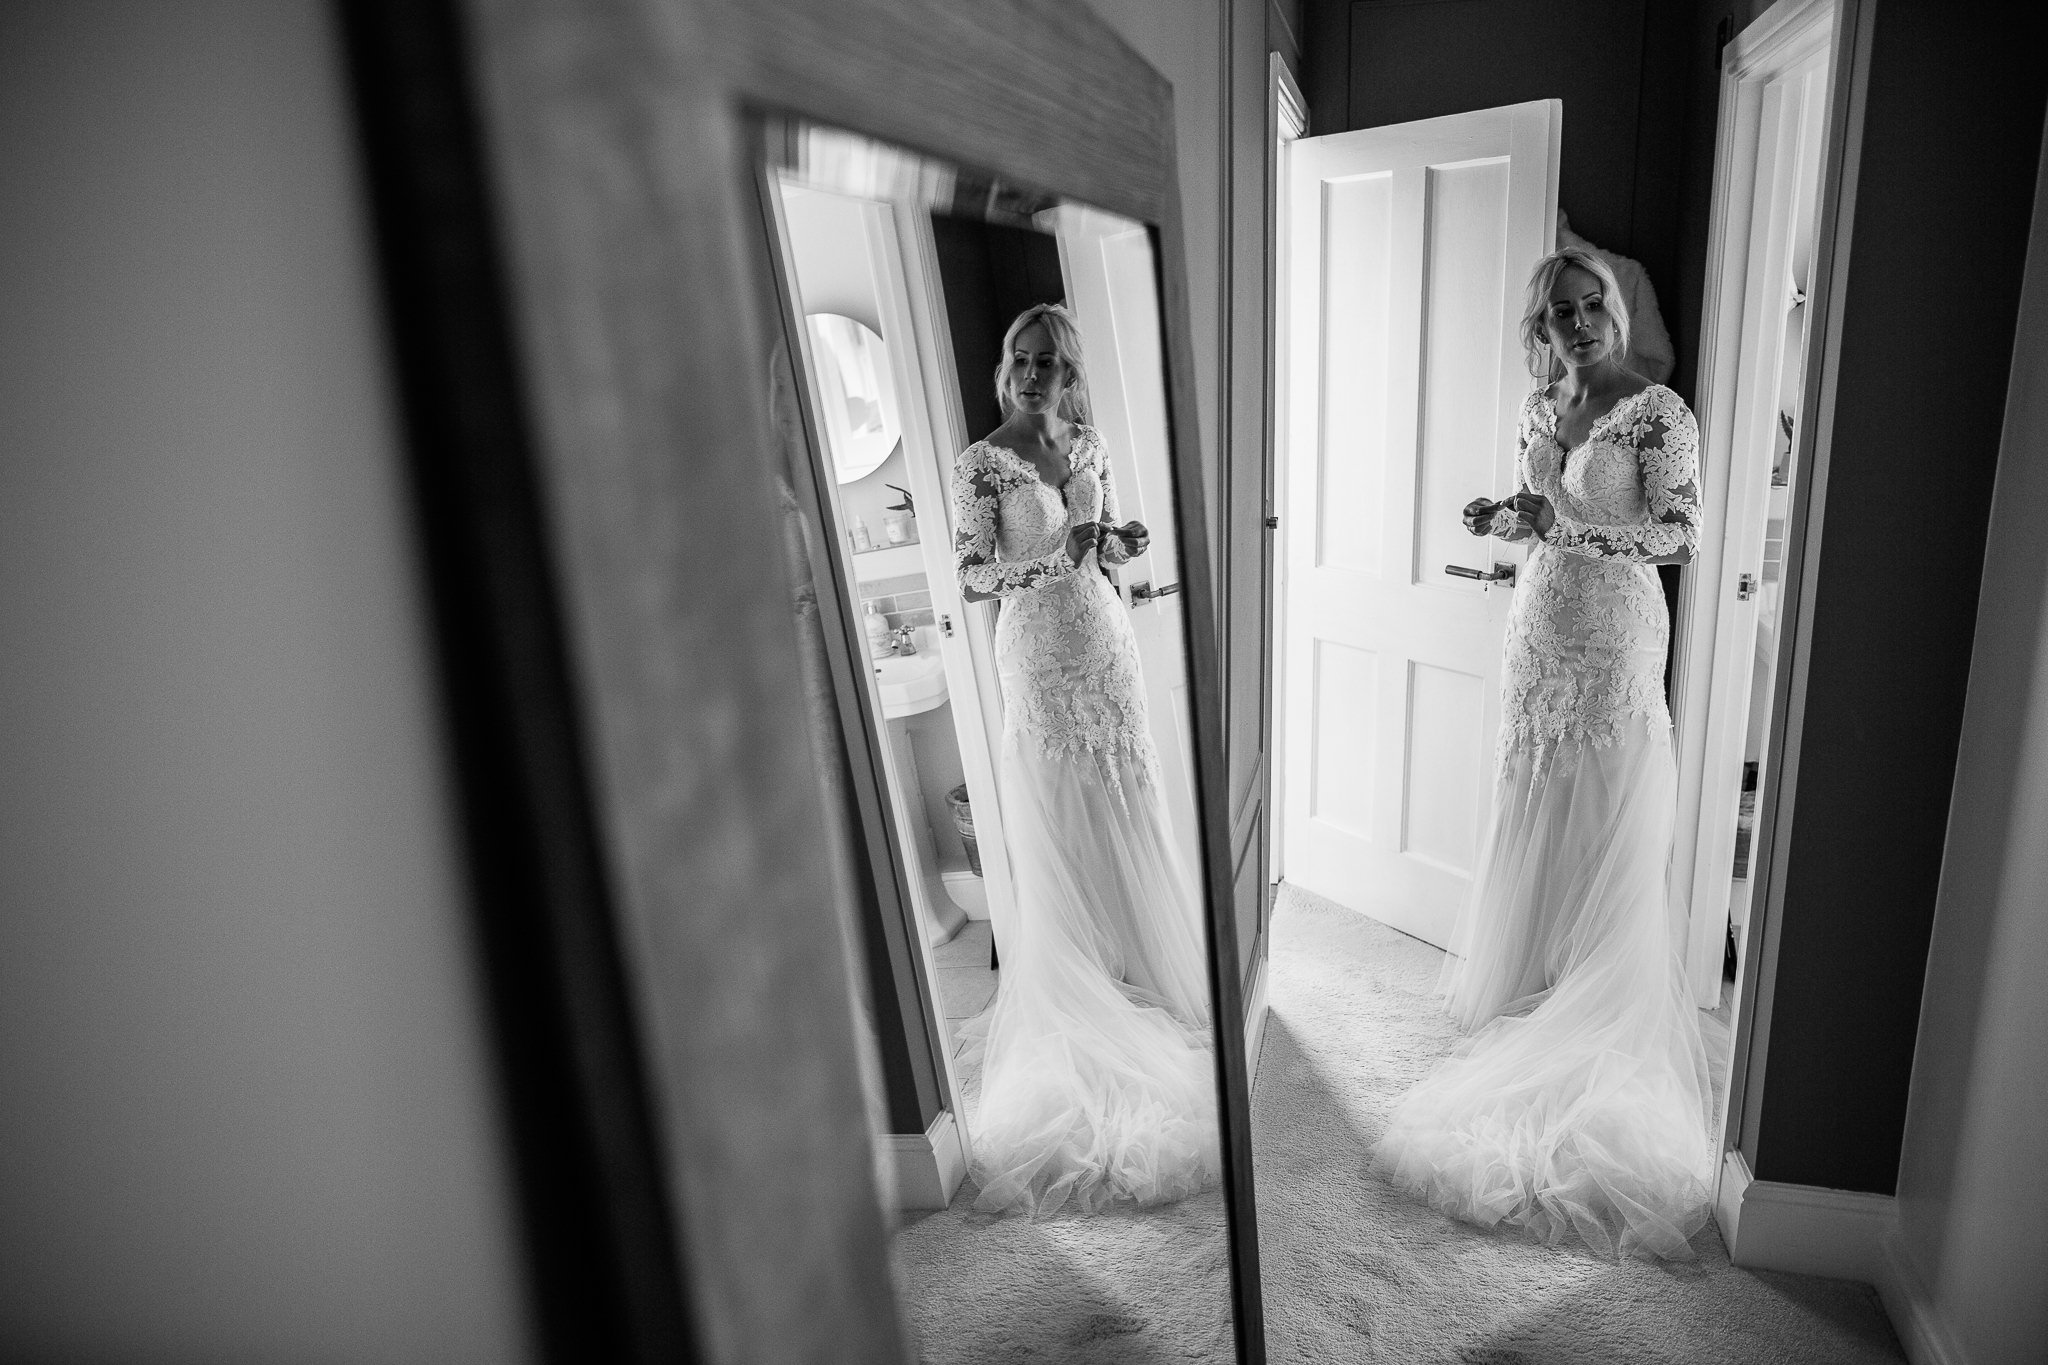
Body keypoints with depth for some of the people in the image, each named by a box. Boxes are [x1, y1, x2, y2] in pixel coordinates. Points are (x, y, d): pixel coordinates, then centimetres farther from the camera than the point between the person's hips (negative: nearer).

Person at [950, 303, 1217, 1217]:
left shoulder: (1086, 445, 8)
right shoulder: (980, 464, -10)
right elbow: (971, 579, -14)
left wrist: (1122, 543, -7)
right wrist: (1055, 558, -26)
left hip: (1105, 645, 6)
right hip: (1037, 656, -5)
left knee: (1130, 812, 13)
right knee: (1059, 827, 3)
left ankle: (1146, 960, 32)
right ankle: (1077, 988, 19)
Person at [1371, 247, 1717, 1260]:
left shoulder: (1659, 411, -7)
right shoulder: (1539, 411, 12)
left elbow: (1680, 535, -12)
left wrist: (1564, 524, -23)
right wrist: (1507, 521, -2)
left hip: (1615, 643, -6)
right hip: (1539, 636, 6)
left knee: (1607, 838, 1)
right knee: (1533, 825, 11)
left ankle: (1605, 1017, 14)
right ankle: (1527, 977, 26)